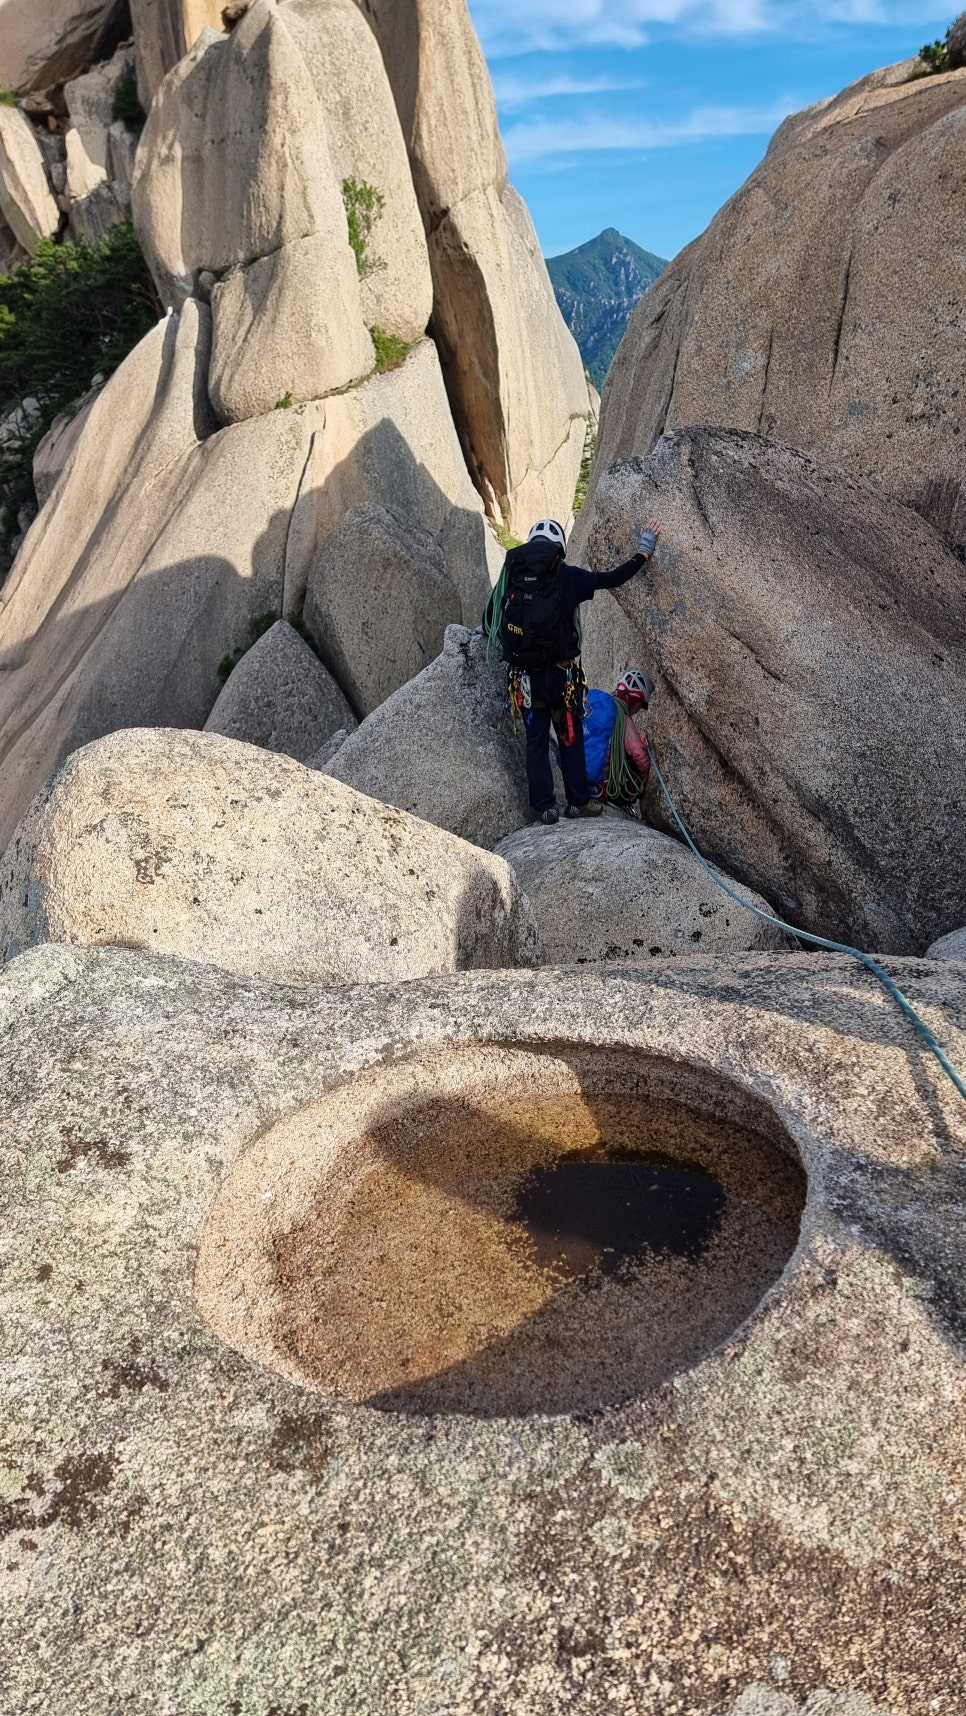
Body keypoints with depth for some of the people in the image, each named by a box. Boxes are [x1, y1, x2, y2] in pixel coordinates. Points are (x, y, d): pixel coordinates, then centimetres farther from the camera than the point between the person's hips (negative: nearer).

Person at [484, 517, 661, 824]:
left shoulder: (510, 577, 2)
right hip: (561, 675, -2)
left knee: (536, 740, 10)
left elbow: (489, 624, 9)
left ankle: (544, 807, 10)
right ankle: (579, 801, 17)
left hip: (525, 677, 2)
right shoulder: (566, 577, -7)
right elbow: (614, 579, -6)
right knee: (571, 738, 12)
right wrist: (644, 551, 7)